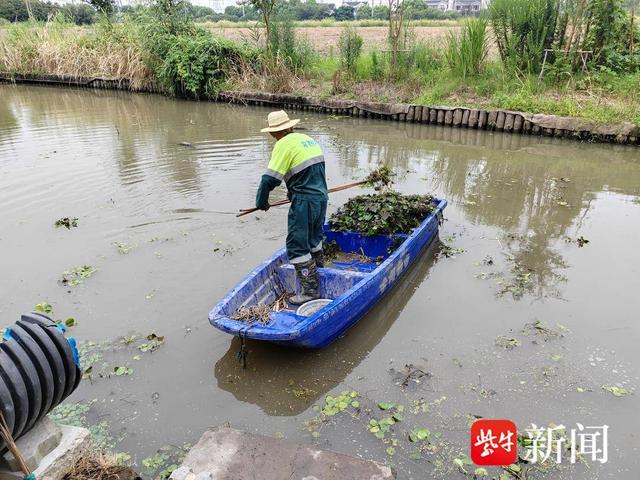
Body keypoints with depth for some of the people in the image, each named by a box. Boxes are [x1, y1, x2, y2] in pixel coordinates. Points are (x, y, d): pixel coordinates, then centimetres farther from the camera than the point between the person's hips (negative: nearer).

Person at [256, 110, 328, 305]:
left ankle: (310, 290, 4)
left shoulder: (284, 145, -11)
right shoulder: (308, 139, 14)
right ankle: (319, 272, 46)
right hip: (321, 198, 9)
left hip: (304, 203, -9)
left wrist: (261, 202, 1)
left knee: (297, 246, 0)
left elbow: (270, 178, -15)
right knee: (313, 238, 27)